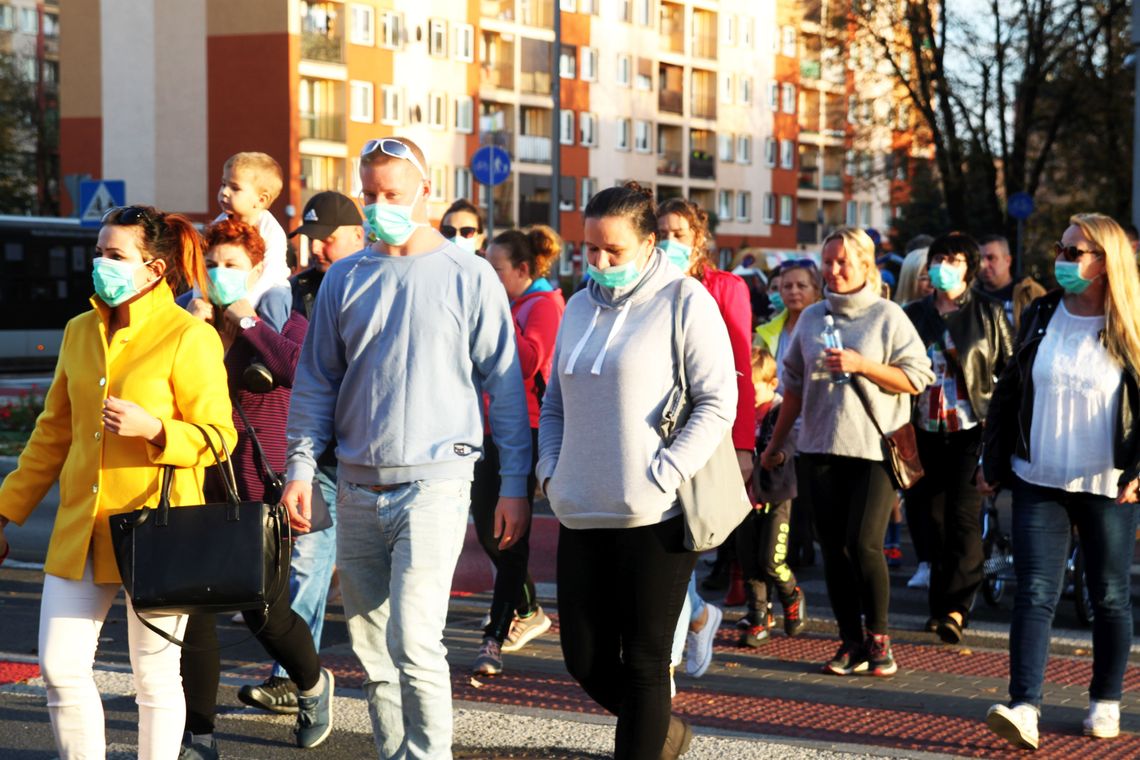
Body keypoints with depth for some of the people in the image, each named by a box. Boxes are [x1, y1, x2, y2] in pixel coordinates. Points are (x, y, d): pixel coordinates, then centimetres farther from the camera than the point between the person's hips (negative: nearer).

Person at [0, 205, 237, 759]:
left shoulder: (190, 338, -7)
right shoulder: (80, 332, 11)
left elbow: (218, 437, -7)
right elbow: (53, 432, 19)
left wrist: (152, 429, -23)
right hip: (80, 527, 6)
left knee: (154, 674, 4)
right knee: (60, 667, 2)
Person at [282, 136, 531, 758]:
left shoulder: (468, 276, -1)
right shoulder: (344, 279, 9)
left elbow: (505, 383, 1)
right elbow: (315, 381, 13)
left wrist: (514, 483, -2)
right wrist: (300, 469, 4)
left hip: (434, 480, -4)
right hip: (357, 486, 5)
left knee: (413, 640, -16)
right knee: (369, 645, 10)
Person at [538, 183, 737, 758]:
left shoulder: (684, 302, -4)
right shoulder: (581, 306, 15)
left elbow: (718, 403, -9)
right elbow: (555, 402, 22)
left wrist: (661, 477, -16)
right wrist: (552, 472, 7)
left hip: (655, 517, -6)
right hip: (583, 516, 6)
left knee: (644, 661, 0)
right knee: (585, 658, 8)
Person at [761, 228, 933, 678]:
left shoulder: (888, 316, 0)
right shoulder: (812, 318, 12)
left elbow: (917, 378, -6)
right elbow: (794, 384, 18)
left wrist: (861, 365, -15)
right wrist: (776, 443, 19)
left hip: (875, 447, -4)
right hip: (822, 447, 4)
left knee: (864, 544, -11)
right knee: (833, 548, 4)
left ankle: (878, 637, 4)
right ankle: (851, 642, 11)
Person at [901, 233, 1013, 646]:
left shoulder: (989, 312, 3)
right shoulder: (914, 314, 12)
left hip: (972, 429, -4)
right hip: (927, 429, 4)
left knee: (964, 515, -12)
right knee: (934, 517, 6)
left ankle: (956, 606, -14)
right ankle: (941, 604, 16)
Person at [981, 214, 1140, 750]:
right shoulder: (1039, 318, 7)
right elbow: (1009, 391, 13)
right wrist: (992, 461, 10)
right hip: (1039, 483, 2)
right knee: (1034, 594, -7)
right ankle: (1024, 707, -13)